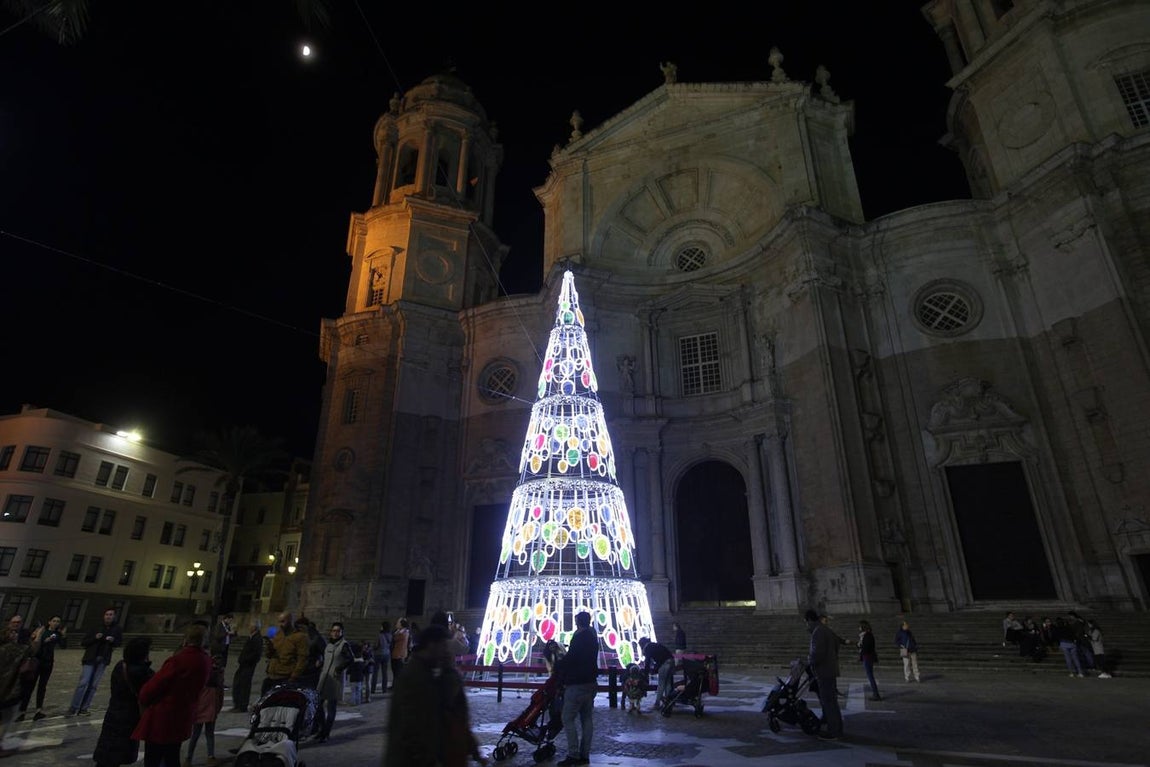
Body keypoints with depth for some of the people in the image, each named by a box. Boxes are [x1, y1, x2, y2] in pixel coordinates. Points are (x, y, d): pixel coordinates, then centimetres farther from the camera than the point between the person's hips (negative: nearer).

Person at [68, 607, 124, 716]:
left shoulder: (116, 629, 3)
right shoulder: (96, 628, -4)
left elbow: (120, 642, 10)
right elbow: (83, 642, -1)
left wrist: (113, 641, -11)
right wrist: (95, 638, -18)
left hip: (103, 660, 2)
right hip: (90, 659, -2)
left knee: (93, 685, 4)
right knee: (83, 683, -8)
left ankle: (83, 708, 11)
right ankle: (73, 708, 1)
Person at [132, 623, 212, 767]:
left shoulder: (180, 659, -23)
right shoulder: (206, 661, 0)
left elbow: (156, 683, -15)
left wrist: (143, 699, 4)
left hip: (162, 719, -7)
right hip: (182, 718, 7)